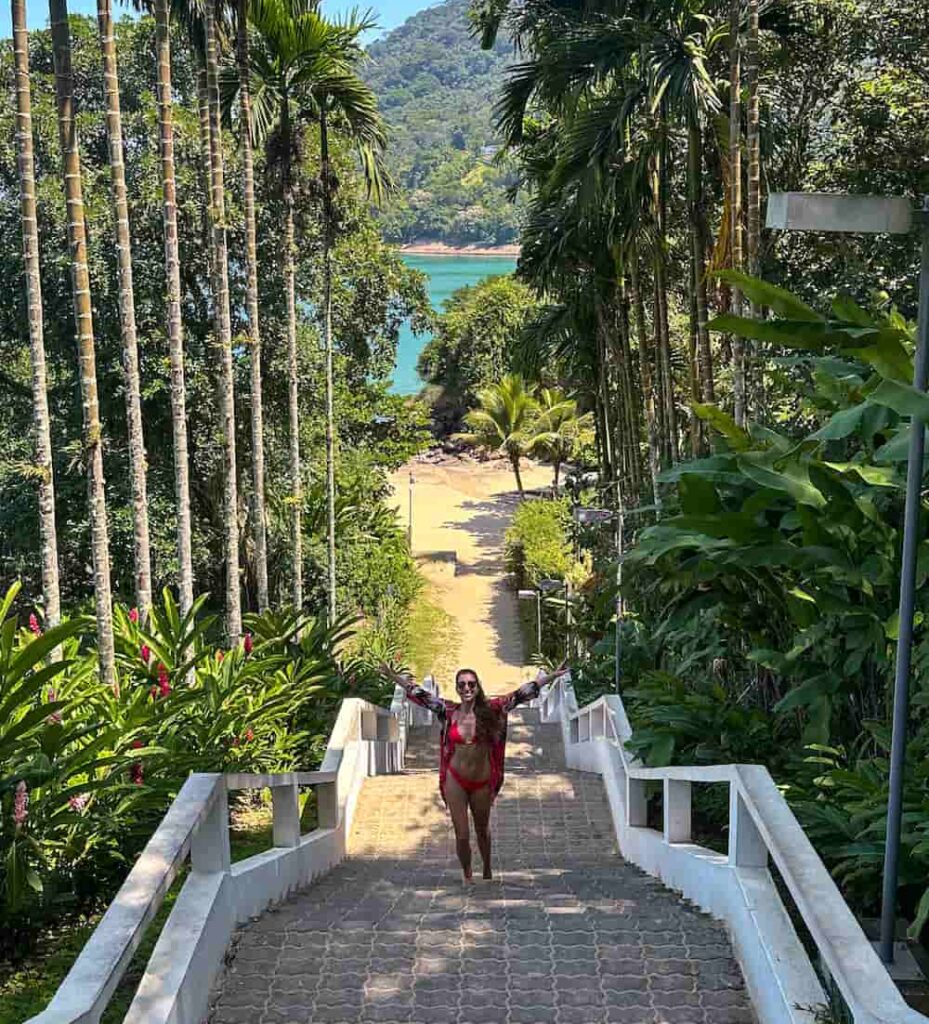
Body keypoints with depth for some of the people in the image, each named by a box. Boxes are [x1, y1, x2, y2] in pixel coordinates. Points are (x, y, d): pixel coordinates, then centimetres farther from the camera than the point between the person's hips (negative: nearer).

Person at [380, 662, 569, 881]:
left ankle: (487, 871, 45)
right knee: (462, 835, 4)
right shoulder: (449, 711, -6)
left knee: (482, 830, 20)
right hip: (455, 781, 0)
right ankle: (467, 877, 28)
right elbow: (419, 695, -2)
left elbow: (520, 694, -12)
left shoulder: (490, 709, -10)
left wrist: (550, 677, -16)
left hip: (482, 782, 0)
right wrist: (395, 677, -6)